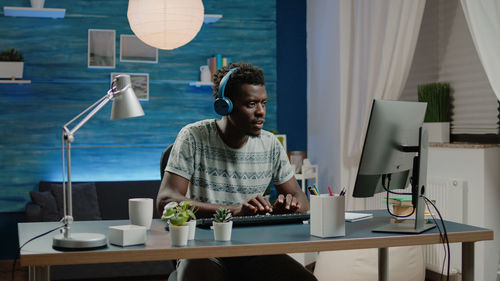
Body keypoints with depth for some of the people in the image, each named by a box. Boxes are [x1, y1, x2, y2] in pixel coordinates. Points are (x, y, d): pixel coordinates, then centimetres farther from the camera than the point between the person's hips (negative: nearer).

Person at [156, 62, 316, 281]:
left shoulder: (270, 145, 7)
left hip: (253, 250, 4)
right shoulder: (194, 138, -6)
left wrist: (286, 207, -13)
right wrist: (234, 210, -28)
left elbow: (301, 201, 14)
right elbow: (165, 201, -16)